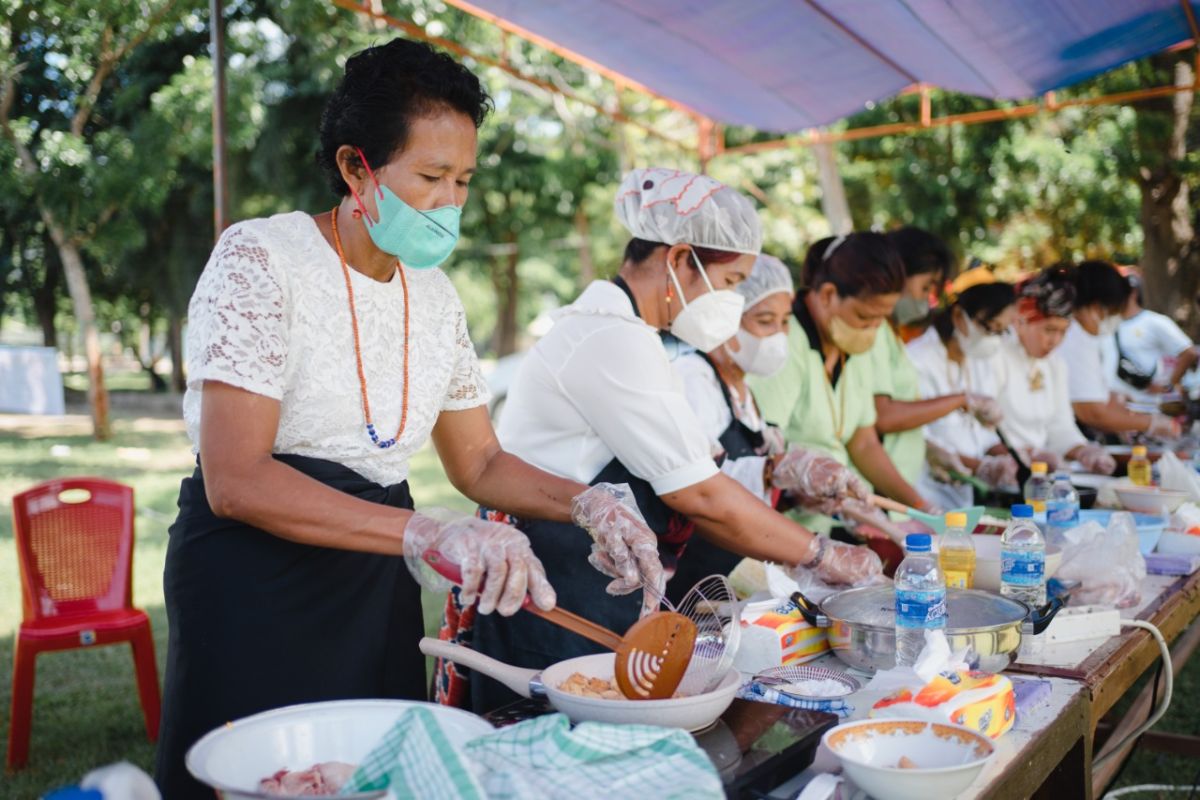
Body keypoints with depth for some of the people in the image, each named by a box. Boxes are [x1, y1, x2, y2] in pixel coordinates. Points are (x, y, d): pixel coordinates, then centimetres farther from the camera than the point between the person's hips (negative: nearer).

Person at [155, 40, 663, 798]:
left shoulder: (435, 296, 6)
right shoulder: (261, 259, -13)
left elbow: (479, 463, 13)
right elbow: (235, 479, -23)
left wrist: (585, 501, -6)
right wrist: (428, 534, -34)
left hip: (377, 586, 6)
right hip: (256, 583, -6)